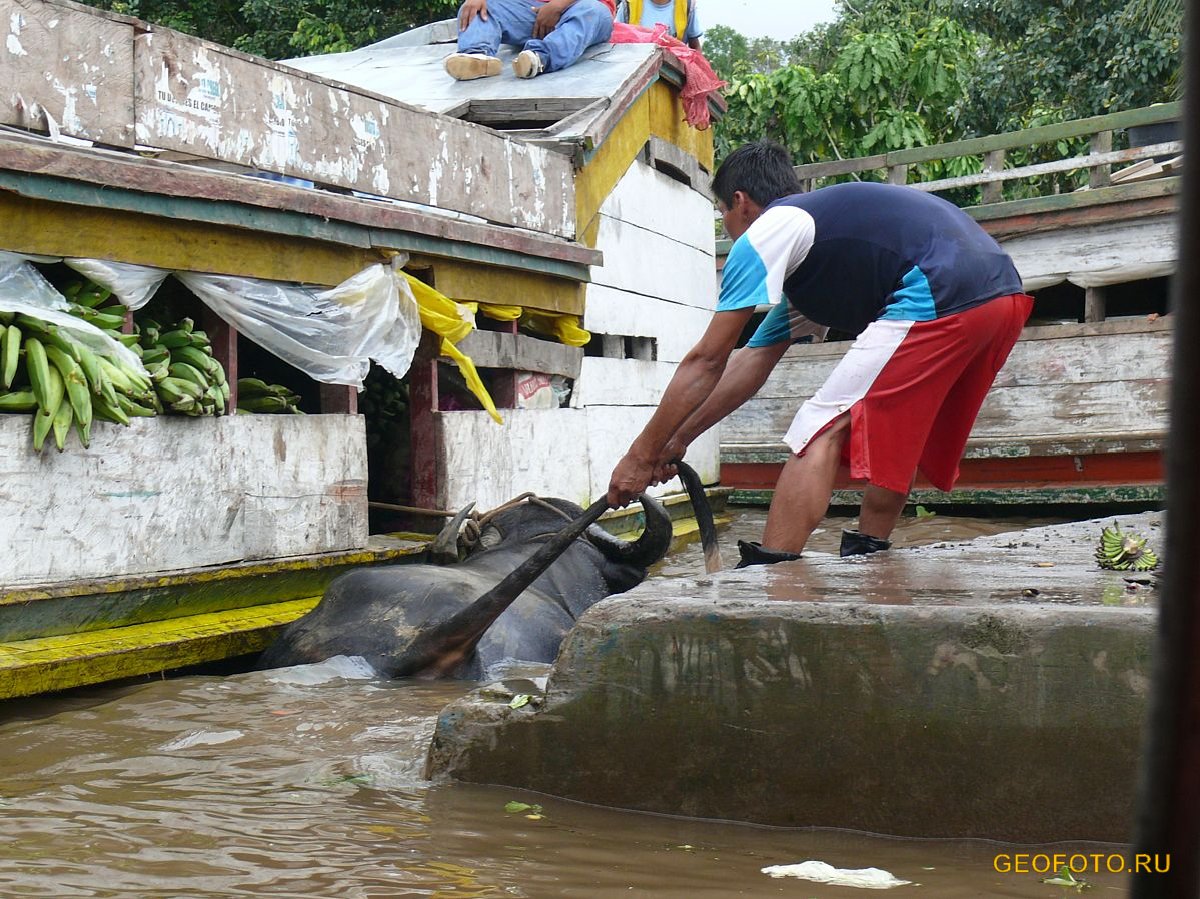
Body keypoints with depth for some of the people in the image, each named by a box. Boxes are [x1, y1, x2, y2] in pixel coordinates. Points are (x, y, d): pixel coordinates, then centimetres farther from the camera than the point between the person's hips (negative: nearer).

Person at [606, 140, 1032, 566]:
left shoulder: (765, 234, 7)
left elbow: (706, 362, 7)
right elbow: (753, 362, 35)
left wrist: (642, 454, 13)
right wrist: (677, 441, 38)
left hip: (938, 302, -9)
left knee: (822, 431, -4)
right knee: (891, 432, 24)